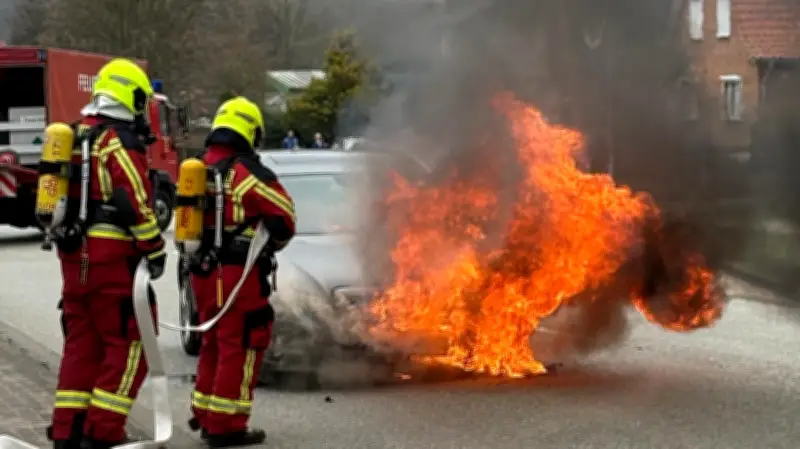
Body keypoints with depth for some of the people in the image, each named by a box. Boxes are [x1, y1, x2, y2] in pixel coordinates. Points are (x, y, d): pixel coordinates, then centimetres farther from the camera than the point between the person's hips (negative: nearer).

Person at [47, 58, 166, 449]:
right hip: (113, 257, -8)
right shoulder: (121, 142, -12)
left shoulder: (75, 137, 15)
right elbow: (136, 204, -17)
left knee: (81, 342, 14)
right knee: (129, 344, -2)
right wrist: (155, 251, -10)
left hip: (73, 255, 9)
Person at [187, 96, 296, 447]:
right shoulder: (245, 171, -14)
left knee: (214, 342, 21)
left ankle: (204, 414, 29)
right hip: (237, 273, -8)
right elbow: (282, 212, -12)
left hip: (201, 270, 8)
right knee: (240, 345, -3)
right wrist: (273, 244, 7)